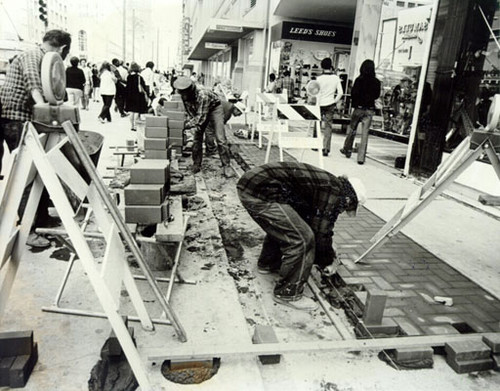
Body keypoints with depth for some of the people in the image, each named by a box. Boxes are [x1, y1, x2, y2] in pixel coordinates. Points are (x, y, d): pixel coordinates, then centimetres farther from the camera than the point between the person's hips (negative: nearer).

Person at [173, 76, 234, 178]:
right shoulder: (185, 95, -18)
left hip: (214, 108, -6)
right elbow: (190, 113, -9)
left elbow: (201, 117, -38)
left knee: (220, 139, -16)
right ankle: (196, 165, 13)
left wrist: (185, 125, -40)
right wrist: (196, 126, -25)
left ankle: (226, 166, -10)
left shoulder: (202, 95, -39)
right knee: (197, 137, 0)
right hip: (199, 111, 6)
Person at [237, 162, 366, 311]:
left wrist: (329, 256, 41)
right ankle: (287, 294, 8)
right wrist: (327, 262, 16)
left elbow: (311, 223, 33)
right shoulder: (334, 193, -6)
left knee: (280, 227, 33)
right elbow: (321, 233, -3)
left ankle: (267, 264, 52)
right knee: (301, 239, -6)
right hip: (260, 193, -10)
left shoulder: (325, 184, 23)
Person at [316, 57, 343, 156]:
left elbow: (318, 93, -10)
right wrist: (336, 101, 10)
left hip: (321, 104, -2)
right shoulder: (336, 78, -1)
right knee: (328, 126, 5)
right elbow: (340, 92, -4)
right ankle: (326, 149, 0)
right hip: (331, 104, 2)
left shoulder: (319, 78, -10)